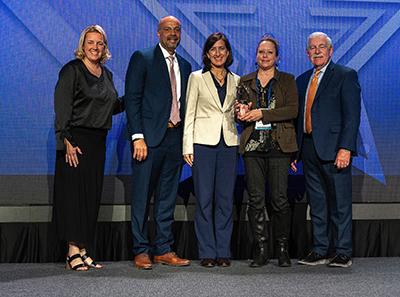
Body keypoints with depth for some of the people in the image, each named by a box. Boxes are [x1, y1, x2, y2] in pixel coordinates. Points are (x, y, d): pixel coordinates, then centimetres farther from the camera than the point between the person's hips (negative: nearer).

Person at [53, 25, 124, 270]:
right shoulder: (72, 70, -5)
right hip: (76, 139, -7)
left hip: (98, 141, 7)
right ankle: (73, 253, -2)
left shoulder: (106, 74, 16)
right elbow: (62, 108, -11)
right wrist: (67, 141, -19)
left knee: (92, 194, 6)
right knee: (74, 193, -6)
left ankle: (83, 252, 12)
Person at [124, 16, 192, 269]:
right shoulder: (142, 58, 0)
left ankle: (164, 250, 16)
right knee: (142, 197, -1)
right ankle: (141, 251, 7)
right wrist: (138, 136, -15)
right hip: (149, 137, -5)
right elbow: (132, 99, -6)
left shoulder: (185, 66, 18)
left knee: (168, 197, 9)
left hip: (175, 138, 6)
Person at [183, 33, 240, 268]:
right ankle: (207, 252, 6)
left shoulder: (236, 81, 13)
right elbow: (189, 113, 3)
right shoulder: (197, 78, 5)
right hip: (204, 142, -2)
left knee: (226, 198, 3)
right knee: (204, 198, -2)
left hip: (229, 143, 3)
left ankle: (224, 251, 12)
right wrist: (187, 146, -5)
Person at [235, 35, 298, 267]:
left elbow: (293, 110, -6)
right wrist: (241, 115, -7)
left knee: (280, 198, -4)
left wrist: (262, 113, -14)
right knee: (256, 198, 0)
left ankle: (283, 250, 8)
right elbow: (240, 115, 18)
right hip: (252, 146, 2)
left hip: (278, 145, -2)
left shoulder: (287, 80, 8)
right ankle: (261, 251, 7)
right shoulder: (245, 82, 15)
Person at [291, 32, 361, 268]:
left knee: (340, 202, -1)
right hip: (309, 149, 6)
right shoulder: (302, 80, 18)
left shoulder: (345, 75, 0)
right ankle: (320, 250, 18)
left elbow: (352, 115, -8)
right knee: (316, 203, 10)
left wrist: (345, 148, -18)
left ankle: (343, 253, 7)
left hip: (333, 147, -6)